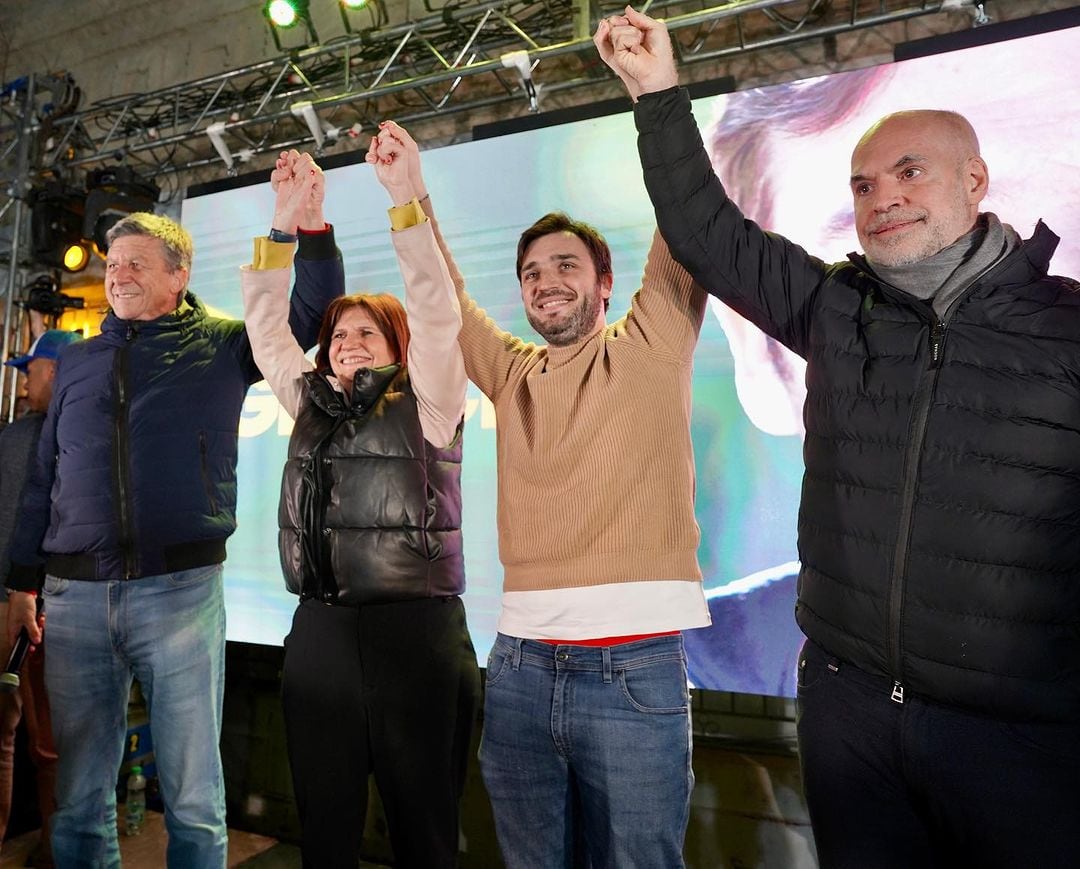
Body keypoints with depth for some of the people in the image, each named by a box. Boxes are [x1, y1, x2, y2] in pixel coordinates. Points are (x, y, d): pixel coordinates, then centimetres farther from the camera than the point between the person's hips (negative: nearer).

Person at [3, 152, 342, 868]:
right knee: (78, 799, 13)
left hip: (181, 588, -3)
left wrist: (305, 226, -15)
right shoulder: (79, 362, 15)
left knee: (194, 800, 5)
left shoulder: (219, 345, 5)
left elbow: (314, 315, -2)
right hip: (75, 595, 4)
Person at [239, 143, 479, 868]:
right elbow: (265, 324, 14)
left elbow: (437, 312, -12)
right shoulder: (311, 405, 13)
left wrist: (404, 198, -14)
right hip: (320, 631, 5)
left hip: (415, 629, -4)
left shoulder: (427, 406, 0)